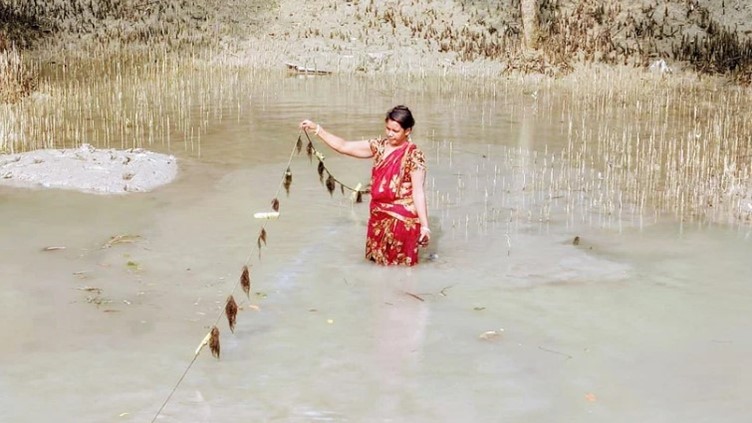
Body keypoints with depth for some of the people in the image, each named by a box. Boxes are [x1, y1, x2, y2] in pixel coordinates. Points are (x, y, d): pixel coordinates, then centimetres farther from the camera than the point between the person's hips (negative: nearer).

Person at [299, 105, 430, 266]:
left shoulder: (413, 155, -13)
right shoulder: (379, 146, 4)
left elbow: (418, 192, -16)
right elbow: (344, 147, 6)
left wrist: (424, 226, -19)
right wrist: (316, 129, 1)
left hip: (402, 219, -6)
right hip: (379, 216, 7)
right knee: (377, 262, 15)